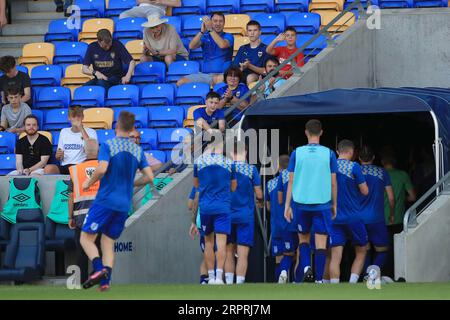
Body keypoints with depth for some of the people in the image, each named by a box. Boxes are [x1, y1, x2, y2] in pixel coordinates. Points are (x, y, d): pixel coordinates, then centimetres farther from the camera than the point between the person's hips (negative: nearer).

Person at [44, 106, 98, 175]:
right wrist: (58, 155, -2)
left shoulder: (90, 132, 9)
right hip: (64, 167, 2)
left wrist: (81, 129, -10)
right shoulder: (64, 132, 21)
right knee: (48, 168, -32)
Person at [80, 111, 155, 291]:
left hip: (105, 200, -5)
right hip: (124, 205, 5)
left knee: (86, 238, 1)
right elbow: (149, 177, 6)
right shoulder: (138, 150, 8)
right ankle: (105, 282, -3)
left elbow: (102, 169, -22)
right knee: (108, 243, 11)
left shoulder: (108, 146, -8)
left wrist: (89, 183, -4)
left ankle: (99, 269, -22)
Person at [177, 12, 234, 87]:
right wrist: (202, 31, -17)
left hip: (222, 74, -3)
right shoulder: (205, 37, 14)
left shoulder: (228, 36, 6)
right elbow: (191, 46, -4)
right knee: (181, 82, -18)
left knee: (219, 79, -41)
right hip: (206, 74, 3)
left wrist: (210, 29, -19)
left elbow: (222, 45, -18)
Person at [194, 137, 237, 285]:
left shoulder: (199, 161, 1)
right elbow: (233, 187, 9)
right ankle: (219, 276, -15)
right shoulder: (228, 163, -2)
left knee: (208, 241, 11)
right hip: (223, 207, -2)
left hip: (205, 207, 2)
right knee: (221, 241, -6)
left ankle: (211, 276, 13)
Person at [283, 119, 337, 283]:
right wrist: (334, 205, 14)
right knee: (321, 243, 1)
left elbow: (291, 181, 2)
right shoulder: (329, 154, 0)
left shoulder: (297, 153, 1)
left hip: (301, 203, 1)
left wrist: (287, 205, 6)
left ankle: (306, 268, -4)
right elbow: (333, 183, 3)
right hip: (322, 203, -1)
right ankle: (319, 280, -3)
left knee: (303, 238, 18)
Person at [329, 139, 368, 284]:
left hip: (334, 218, 3)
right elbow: (365, 191, -6)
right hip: (353, 217, -3)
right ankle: (352, 283, 0)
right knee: (361, 252, 14)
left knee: (335, 257, 0)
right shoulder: (353, 167, -8)